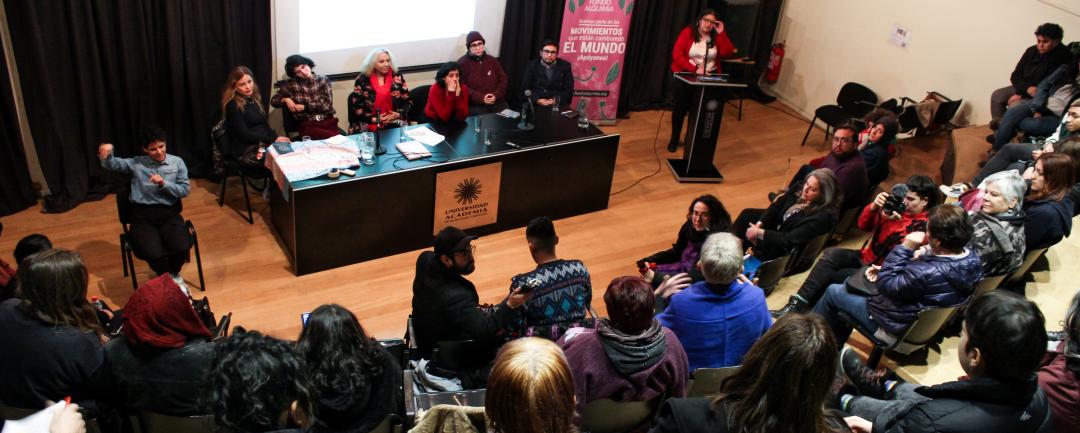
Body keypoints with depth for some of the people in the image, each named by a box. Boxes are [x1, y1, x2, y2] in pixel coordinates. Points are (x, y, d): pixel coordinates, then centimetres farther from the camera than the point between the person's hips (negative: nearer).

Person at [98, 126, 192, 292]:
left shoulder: (177, 162, 9)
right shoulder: (136, 163, 8)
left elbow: (185, 190, 5)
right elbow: (112, 165, 0)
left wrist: (163, 184, -11)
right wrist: (107, 154, -22)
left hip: (169, 213, 1)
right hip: (142, 216, -1)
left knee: (182, 248, -26)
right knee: (155, 254, -27)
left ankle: (173, 274, 11)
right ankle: (170, 279, 9)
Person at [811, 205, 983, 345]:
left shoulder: (927, 274, -40)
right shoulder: (972, 258, -12)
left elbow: (885, 285, -24)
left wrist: (905, 248, -23)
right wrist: (885, 270, -3)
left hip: (898, 329, -9)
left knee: (833, 292, 10)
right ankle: (834, 345, 37)